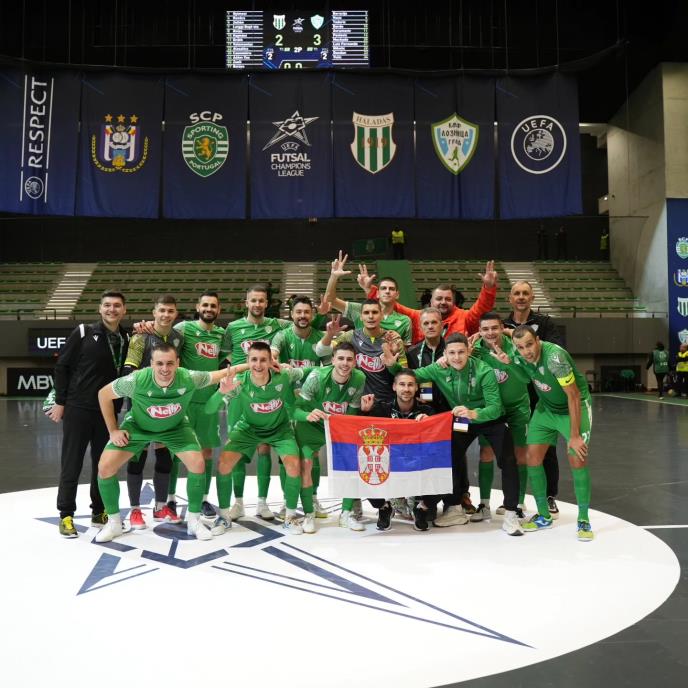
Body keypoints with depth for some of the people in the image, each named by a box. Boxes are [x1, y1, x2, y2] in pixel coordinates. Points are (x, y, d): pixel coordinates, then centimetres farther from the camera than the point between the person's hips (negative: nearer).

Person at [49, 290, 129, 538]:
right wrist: (60, 402, -4)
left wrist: (117, 407, -2)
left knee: (103, 465, 10)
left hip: (108, 412, 3)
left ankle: (99, 512, 23)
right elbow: (62, 367, -2)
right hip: (77, 409, -3)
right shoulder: (83, 333, -4)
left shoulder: (126, 339, 5)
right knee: (71, 464, 4)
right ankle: (66, 515, 14)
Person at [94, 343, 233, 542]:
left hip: (175, 427, 0)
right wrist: (113, 430, -12)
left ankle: (194, 520, 7)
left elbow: (214, 376, -10)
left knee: (198, 464, -15)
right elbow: (103, 394, -15)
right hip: (137, 426, 0)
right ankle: (113, 522, 11)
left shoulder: (189, 378, -32)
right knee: (105, 467, -11)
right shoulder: (136, 380, -34)